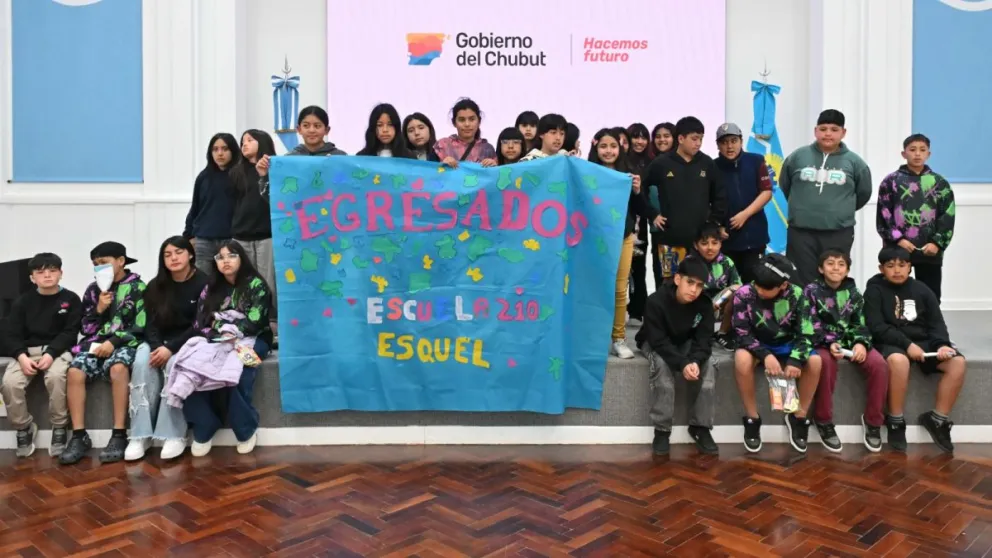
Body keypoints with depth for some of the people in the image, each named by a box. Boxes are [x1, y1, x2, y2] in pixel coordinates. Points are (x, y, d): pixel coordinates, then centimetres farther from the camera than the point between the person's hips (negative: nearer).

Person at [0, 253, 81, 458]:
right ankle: (24, 427, -1)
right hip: (27, 351, 3)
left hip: (58, 350, -3)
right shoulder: (23, 301, 10)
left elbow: (70, 332, -4)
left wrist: (51, 354, -19)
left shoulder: (71, 299, 2)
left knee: (56, 377, -36)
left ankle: (59, 428, -17)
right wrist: (22, 357, -16)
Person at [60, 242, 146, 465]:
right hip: (97, 343, 5)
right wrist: (98, 309, -3)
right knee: (75, 370, -25)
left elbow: (141, 327, -6)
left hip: (125, 343, -4)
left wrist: (114, 342, -16)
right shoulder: (93, 289, 15)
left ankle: (119, 435, -31)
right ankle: (79, 436, -19)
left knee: (118, 367, -37)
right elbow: (86, 328, 15)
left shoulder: (137, 287, 1)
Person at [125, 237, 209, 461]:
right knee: (142, 363, -27)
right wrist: (157, 347, -18)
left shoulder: (203, 283, -7)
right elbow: (151, 324, 3)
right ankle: (140, 435, -26)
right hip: (160, 342, 4)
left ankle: (175, 435, -29)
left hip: (189, 342, -4)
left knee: (174, 365, -34)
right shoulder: (156, 286, 8)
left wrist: (171, 348, -21)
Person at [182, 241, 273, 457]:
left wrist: (221, 326, -11)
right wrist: (216, 336, -14)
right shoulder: (211, 288, 13)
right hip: (216, 344, 4)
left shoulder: (256, 285, -2)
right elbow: (199, 324, 5)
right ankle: (203, 429, -19)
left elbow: (253, 323, -12)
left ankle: (246, 429, -20)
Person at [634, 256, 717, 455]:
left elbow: (702, 340, -18)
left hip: (686, 344, 3)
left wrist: (695, 361, -40)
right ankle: (661, 430, -25)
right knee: (662, 365, -35)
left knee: (708, 366, -25)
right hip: (655, 344, -3)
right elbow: (659, 341, -32)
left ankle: (700, 426, -13)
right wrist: (682, 364, -45)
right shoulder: (656, 301, -29)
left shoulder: (704, 304, -16)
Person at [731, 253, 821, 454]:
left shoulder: (796, 295, -16)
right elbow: (743, 335, -19)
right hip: (757, 345, -2)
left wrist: (796, 359, -32)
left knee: (815, 361, -27)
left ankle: (798, 416, -5)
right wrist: (765, 355, -34)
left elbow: (806, 333, -15)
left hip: (787, 345, 2)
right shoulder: (744, 295, -21)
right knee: (742, 358, -35)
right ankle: (752, 418, -17)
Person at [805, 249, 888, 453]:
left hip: (851, 341, 4)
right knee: (826, 361, -37)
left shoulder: (853, 293, 11)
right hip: (823, 342, -3)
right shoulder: (812, 290, -1)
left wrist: (861, 343, -14)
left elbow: (860, 324, 7)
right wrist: (829, 343, -23)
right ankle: (823, 420, -20)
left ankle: (872, 420, -6)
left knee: (879, 363, -25)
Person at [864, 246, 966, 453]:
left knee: (958, 362, -20)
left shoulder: (922, 290, 11)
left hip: (923, 342, 5)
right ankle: (895, 421, -21)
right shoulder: (875, 291, -2)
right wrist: (907, 344, -22)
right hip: (891, 343, -5)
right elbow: (877, 328, -12)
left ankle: (937, 419, -5)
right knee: (899, 360, -39)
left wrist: (942, 344, -13)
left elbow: (936, 323, 8)